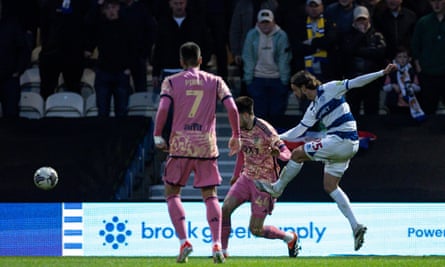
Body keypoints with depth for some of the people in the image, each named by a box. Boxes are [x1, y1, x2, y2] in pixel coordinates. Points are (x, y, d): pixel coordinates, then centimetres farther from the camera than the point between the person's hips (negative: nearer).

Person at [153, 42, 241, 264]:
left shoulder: (171, 82, 3)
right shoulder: (215, 82, 7)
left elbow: (163, 109, -10)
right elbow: (232, 108, -1)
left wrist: (158, 136, -2)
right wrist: (236, 136, 9)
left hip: (180, 145, -1)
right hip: (207, 145, 1)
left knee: (172, 193, 10)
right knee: (210, 196, 9)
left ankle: (184, 241, -5)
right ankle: (217, 244, -5)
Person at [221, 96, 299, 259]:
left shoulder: (265, 131, -21)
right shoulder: (240, 129, 0)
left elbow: (287, 154, -19)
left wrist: (278, 153, -44)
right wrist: (236, 175, 29)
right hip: (246, 178, 6)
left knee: (256, 229, -3)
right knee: (225, 209, -14)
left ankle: (290, 238, 22)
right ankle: (223, 250, -3)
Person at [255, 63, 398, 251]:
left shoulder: (330, 89, -3)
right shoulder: (313, 109, 20)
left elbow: (355, 83, -5)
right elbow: (298, 131, 26)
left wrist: (382, 73, -10)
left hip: (342, 140, -10)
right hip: (342, 145, 10)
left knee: (298, 154, -5)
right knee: (330, 186, 9)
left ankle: (277, 188, 12)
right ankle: (355, 226, 5)